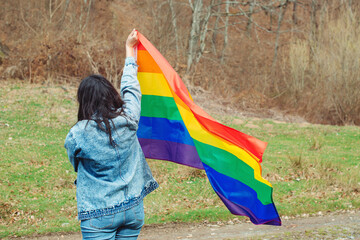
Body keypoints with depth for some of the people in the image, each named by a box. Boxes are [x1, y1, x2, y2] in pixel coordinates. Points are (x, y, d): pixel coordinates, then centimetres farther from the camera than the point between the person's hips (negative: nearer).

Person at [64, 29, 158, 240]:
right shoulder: (128, 120, -7)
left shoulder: (78, 135, -15)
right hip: (133, 208, 4)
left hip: (99, 215, -3)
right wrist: (130, 49, 28)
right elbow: (130, 89, 12)